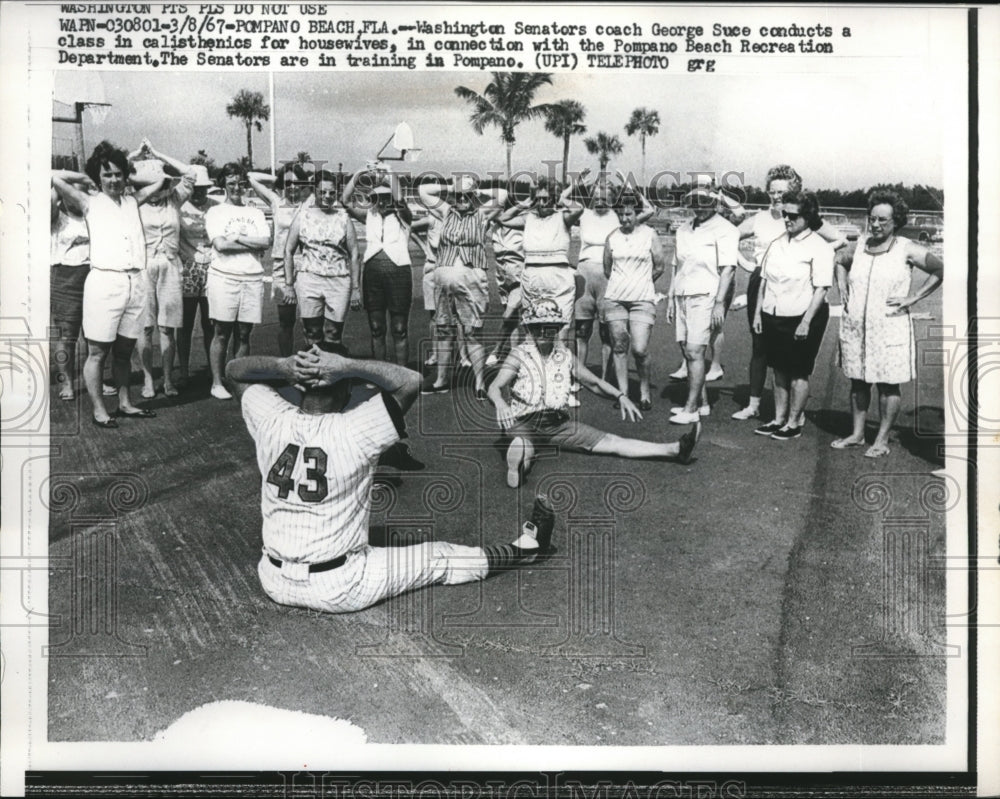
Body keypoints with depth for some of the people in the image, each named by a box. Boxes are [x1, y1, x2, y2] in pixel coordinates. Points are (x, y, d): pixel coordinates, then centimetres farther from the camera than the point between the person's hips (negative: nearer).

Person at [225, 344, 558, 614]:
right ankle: (524, 548, 31)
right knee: (439, 557, 14)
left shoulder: (272, 421, -9)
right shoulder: (350, 431, -22)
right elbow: (411, 380, -18)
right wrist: (347, 365, -21)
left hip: (274, 582, 4)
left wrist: (284, 366, -12)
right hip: (338, 590, -4)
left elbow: (234, 369, 7)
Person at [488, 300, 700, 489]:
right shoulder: (520, 355, -3)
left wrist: (620, 396, 1)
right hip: (523, 422, -2)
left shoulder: (565, 355, 9)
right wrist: (500, 404, -39)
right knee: (523, 448, -39)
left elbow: (593, 382, 18)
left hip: (557, 422, 2)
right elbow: (495, 387, -15)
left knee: (611, 442, -9)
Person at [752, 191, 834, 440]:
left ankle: (794, 423, 13)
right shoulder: (777, 244, 10)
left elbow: (821, 288, -15)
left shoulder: (819, 248, -10)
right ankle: (779, 419, 24)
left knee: (798, 373, 3)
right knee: (780, 370, 13)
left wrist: (806, 322, -19)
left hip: (802, 318, -6)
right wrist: (758, 312, 10)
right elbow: (764, 280, 15)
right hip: (774, 317, 6)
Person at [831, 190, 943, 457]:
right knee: (858, 382, 10)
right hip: (854, 328, 5)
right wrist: (843, 289, 13)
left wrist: (912, 298, -8)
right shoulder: (860, 246, 9)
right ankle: (857, 434, 21)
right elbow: (841, 263, 29)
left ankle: (882, 441, 9)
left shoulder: (907, 249, -5)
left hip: (889, 329, -5)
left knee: (888, 385, 0)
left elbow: (941, 270, -4)